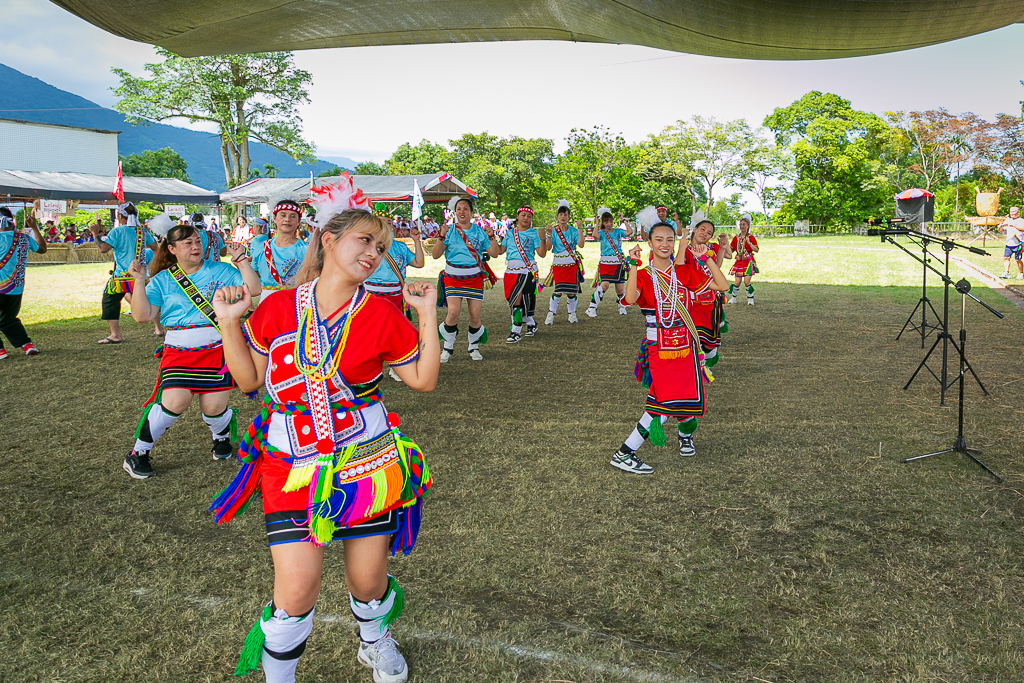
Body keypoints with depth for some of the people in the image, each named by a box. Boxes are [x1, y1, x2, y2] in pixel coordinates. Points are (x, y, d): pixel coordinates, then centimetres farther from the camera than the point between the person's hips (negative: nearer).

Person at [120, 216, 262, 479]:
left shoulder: (220, 270, 7)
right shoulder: (162, 280, 8)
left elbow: (253, 289, -2)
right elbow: (142, 315, -1)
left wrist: (241, 259, -6)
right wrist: (139, 281, -7)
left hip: (218, 349, 0)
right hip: (179, 350, 0)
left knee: (214, 406, -5)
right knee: (176, 400, -19)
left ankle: (222, 436, 33)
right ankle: (138, 453, 2)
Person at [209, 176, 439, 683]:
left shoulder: (381, 315, -3)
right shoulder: (278, 308, -1)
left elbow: (423, 379, 0)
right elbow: (250, 380, 6)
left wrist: (428, 315, -7)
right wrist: (228, 323, -4)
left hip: (368, 463, 1)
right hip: (292, 465, 0)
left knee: (368, 581, 13)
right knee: (296, 589, -6)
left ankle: (375, 639, 49)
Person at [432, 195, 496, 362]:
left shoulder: (479, 231, 7)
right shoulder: (450, 230, 2)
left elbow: (493, 253, 9)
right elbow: (435, 255, -3)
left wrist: (491, 237, -4)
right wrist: (442, 237, -14)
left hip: (475, 277, 2)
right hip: (453, 276, -2)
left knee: (475, 316, -2)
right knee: (454, 312, -17)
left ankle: (474, 347, 23)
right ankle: (447, 347, 5)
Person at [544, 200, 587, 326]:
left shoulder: (573, 230, 5)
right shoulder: (553, 231, 1)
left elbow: (581, 244, -10)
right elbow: (548, 248, -9)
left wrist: (580, 228, -13)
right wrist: (549, 234, -21)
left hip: (572, 263, 2)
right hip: (558, 263, -2)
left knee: (572, 290, 1)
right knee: (559, 290, -12)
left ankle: (572, 313, 19)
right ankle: (551, 313, 1)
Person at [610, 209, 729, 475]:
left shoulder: (685, 273, 5)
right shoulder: (643, 276, -4)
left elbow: (722, 286, 0)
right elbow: (630, 298, -26)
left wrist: (707, 257, -4)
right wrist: (634, 264, -26)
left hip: (686, 348, 4)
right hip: (657, 351, -4)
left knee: (689, 398, 9)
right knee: (663, 403, -12)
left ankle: (686, 435, 43)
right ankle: (623, 455, -6)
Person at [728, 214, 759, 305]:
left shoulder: (751, 237, -2)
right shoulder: (736, 238, 9)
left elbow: (756, 250, -9)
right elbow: (731, 250, 14)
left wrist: (749, 243, -20)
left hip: (748, 262, -3)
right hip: (739, 262, 3)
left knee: (746, 281, -11)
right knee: (737, 282, -1)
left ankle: (750, 298, 4)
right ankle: (733, 298, 17)